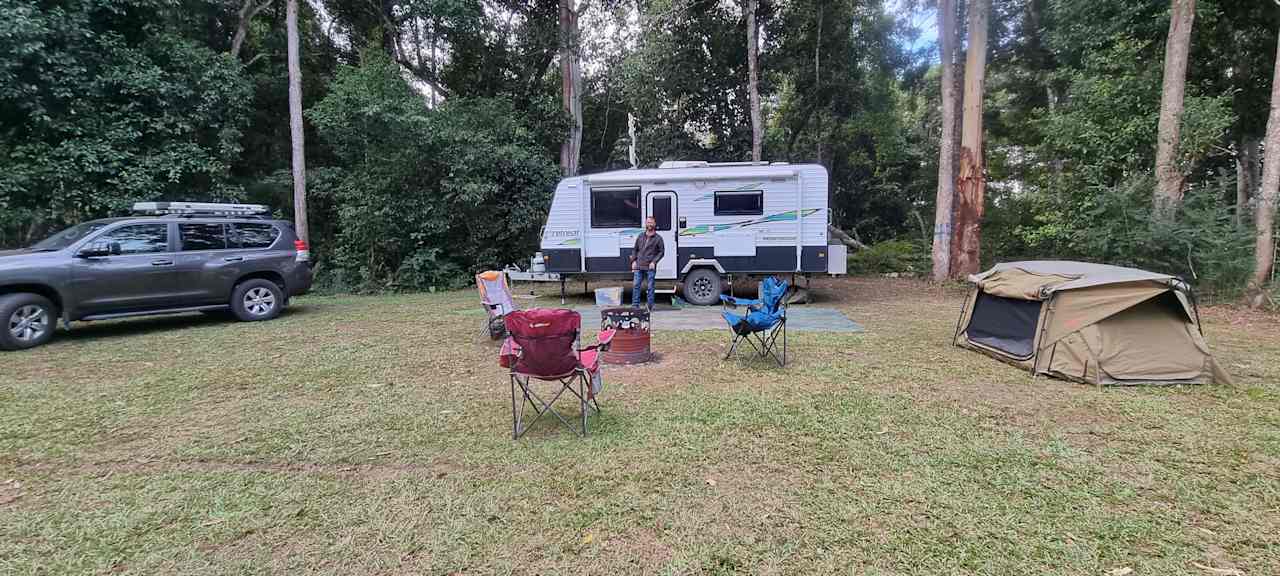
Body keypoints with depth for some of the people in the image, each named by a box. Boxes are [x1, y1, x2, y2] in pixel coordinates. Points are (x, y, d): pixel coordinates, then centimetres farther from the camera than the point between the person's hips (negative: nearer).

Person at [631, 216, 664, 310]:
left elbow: (661, 251, 2)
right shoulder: (640, 236, 12)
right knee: (636, 285, -1)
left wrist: (654, 261, -9)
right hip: (638, 266, 3)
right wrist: (633, 261, 5)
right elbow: (635, 250, 17)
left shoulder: (658, 238, 2)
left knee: (650, 287, 1)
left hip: (650, 267, -3)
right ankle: (635, 305, 6)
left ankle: (651, 306, 11)